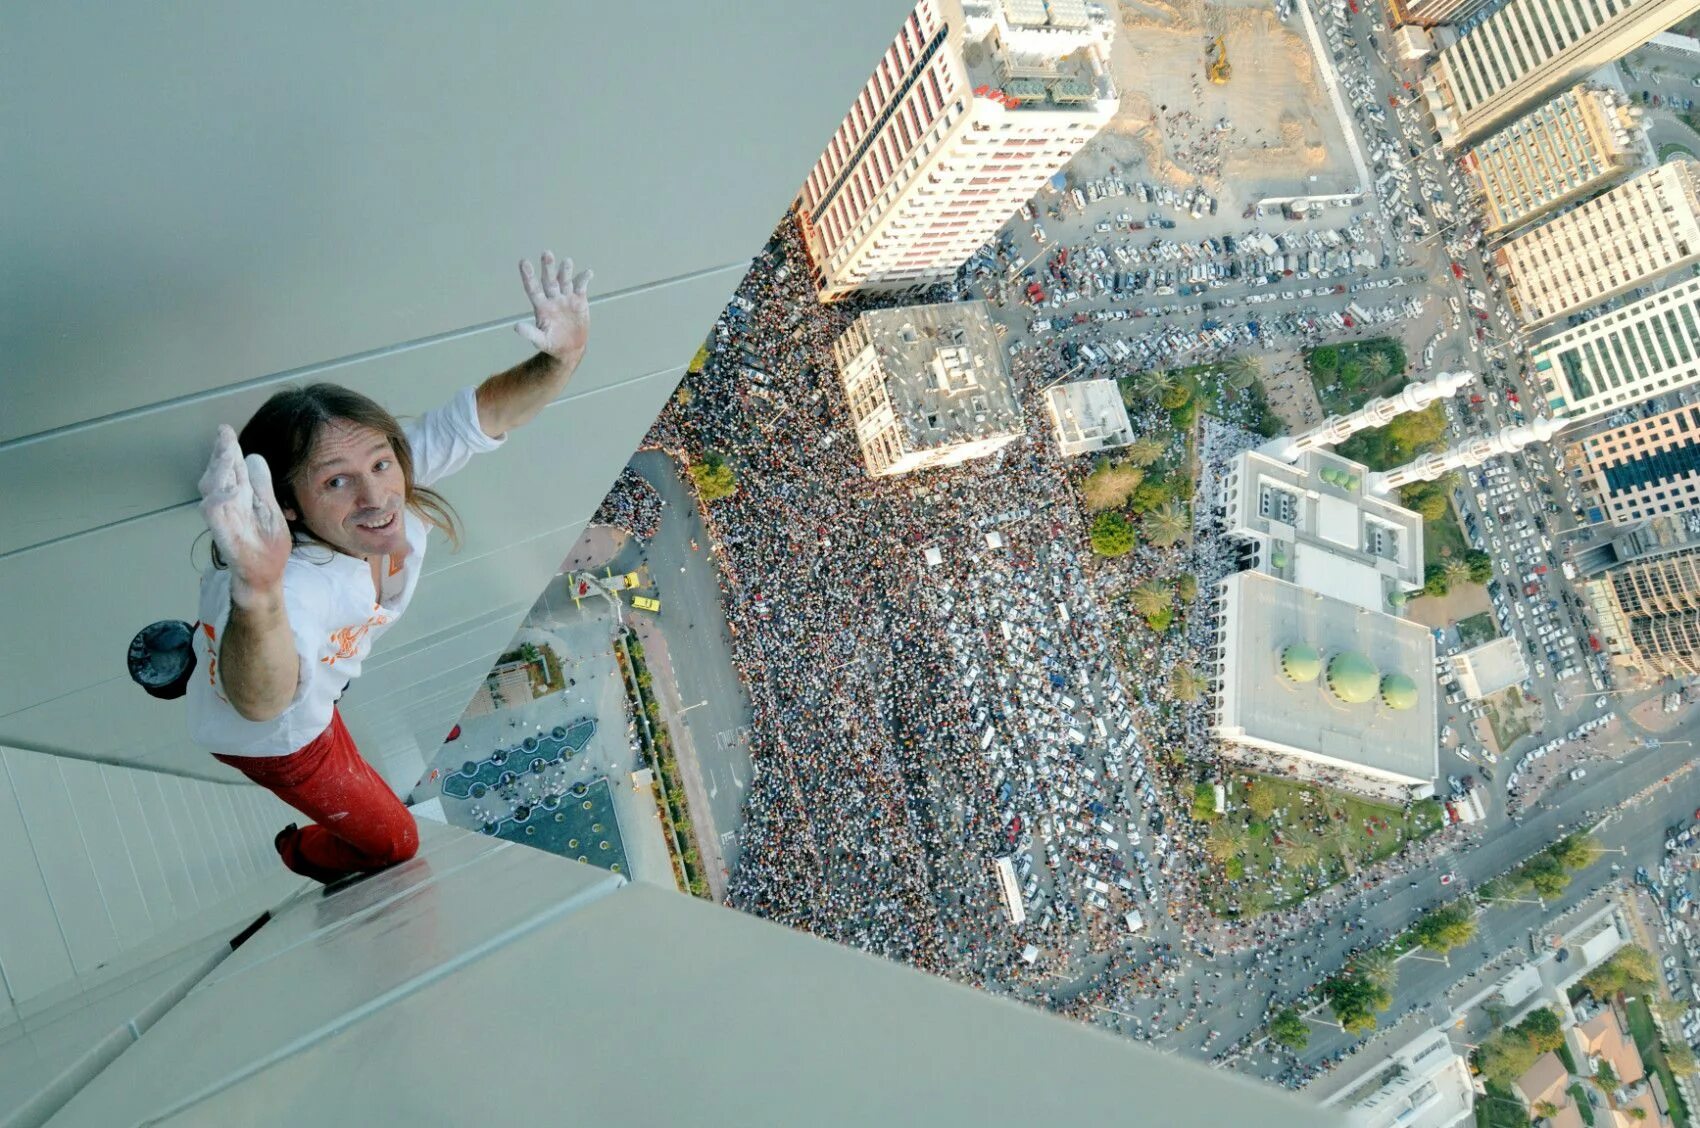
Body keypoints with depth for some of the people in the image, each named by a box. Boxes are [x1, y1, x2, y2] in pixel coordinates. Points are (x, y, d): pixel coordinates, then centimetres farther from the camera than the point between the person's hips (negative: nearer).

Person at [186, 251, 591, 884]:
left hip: (318, 675, 6)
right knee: (391, 839, 15)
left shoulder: (400, 472, -34)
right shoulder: (298, 584, -52)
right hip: (267, 733, -6)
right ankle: (304, 853, 50)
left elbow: (489, 413, -27)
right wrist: (258, 593, -92)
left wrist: (562, 358, -47)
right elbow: (262, 703, -70)